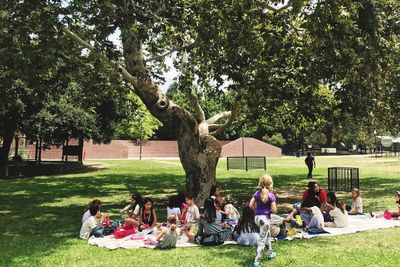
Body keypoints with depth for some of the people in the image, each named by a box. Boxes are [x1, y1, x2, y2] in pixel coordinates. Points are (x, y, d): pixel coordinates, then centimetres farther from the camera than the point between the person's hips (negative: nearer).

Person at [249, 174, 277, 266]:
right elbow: (274, 210, -13)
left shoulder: (257, 193, 2)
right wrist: (269, 210, 7)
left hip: (257, 217, 6)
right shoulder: (271, 195, -12)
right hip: (265, 218, -6)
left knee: (268, 234, 29)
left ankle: (270, 253, 43)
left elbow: (251, 205, 0)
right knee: (262, 240, -2)